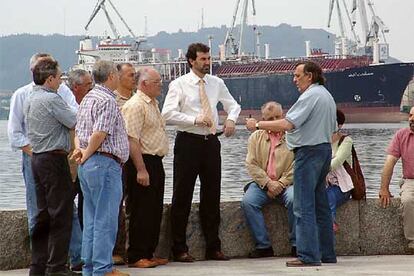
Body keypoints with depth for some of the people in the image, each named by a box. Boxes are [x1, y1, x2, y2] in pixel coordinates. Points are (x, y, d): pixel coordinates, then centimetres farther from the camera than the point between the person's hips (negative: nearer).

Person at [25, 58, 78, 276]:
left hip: (37, 158, 9)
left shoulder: (30, 100, 12)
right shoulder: (51, 99, -16)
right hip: (54, 159, -9)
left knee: (43, 214, 12)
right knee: (61, 214, -4)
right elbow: (74, 122, -14)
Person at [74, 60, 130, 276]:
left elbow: (78, 130, 18)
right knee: (105, 219, -6)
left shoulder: (88, 98, 17)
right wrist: (87, 154, -9)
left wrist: (79, 149, 2)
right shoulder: (107, 101, -13)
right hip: (105, 163, -10)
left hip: (87, 167, 10)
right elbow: (99, 134, -21)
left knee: (91, 218, 13)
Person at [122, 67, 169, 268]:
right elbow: (132, 140, -21)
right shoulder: (135, 105, -15)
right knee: (141, 212, -5)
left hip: (155, 162, 10)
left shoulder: (153, 103, 17)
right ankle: (136, 257, 1)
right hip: (142, 161, -10)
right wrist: (141, 169, -24)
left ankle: (149, 254, 20)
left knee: (155, 211, 13)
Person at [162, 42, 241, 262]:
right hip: (188, 142, -5)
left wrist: (231, 118, 0)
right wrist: (195, 120, -21)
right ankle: (180, 249, 6)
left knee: (212, 195, 10)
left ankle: (213, 248, 19)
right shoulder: (179, 85, -4)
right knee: (182, 196, -2)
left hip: (211, 142, 5)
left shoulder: (216, 83, 10)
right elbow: (168, 114, -13)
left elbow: (233, 104, 22)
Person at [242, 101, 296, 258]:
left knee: (294, 199, -34)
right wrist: (268, 183, -10)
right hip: (262, 183, 2)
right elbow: (251, 164, 4)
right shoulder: (256, 137, 14)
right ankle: (263, 246, -20)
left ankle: (296, 245, -18)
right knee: (248, 202, -27)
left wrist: (281, 183, -14)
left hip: (286, 184, -2)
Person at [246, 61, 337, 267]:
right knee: (320, 205, 13)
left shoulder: (310, 95, -14)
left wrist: (258, 125, -15)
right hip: (325, 148, 10)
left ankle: (308, 255, -12)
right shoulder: (327, 95, 18)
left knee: (304, 206, -9)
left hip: (308, 151, -10)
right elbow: (332, 128, 24)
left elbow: (287, 124, -22)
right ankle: (327, 253, 17)